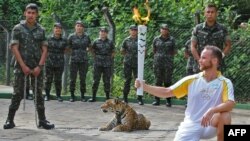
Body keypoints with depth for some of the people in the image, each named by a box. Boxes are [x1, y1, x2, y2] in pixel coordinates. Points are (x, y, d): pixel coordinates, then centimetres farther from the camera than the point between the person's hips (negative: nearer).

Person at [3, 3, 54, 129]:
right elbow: (14, 48, -5)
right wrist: (23, 66, -12)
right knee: (17, 93, -1)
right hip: (21, 66, -2)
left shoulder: (41, 30, 7)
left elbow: (44, 50, 5)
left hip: (37, 67, 2)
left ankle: (42, 120, 8)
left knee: (38, 93, 4)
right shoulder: (18, 28, 0)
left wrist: (39, 66, -7)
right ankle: (10, 120, 5)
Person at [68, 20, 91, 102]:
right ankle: (72, 96, 9)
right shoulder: (71, 36, 0)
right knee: (73, 78, 0)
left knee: (83, 79, 3)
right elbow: (68, 47, 8)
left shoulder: (86, 37, 5)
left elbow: (89, 46, 19)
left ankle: (82, 96, 11)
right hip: (74, 60, -1)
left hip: (84, 61, 1)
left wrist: (85, 51, 11)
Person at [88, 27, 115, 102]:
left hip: (107, 64, 1)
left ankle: (107, 97, 10)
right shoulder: (96, 41, 4)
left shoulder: (110, 42, 6)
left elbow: (113, 52, 15)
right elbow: (92, 50, 14)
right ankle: (93, 97, 4)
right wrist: (96, 57, 5)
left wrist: (110, 58, 5)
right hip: (98, 64, 0)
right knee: (96, 80, -1)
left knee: (107, 81, 3)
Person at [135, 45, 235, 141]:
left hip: (209, 126, -2)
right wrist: (144, 86, -11)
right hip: (191, 126, 2)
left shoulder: (225, 83, -7)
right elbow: (166, 92, 1)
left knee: (225, 115, -32)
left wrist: (211, 111, -40)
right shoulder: (191, 80, 1)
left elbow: (230, 104, -23)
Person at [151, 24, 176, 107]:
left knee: (168, 81, -1)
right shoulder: (156, 39, 8)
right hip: (158, 63, 1)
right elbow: (154, 50, 18)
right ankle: (157, 100, 8)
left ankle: (168, 100, 4)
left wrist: (168, 57, 12)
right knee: (158, 81, 3)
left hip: (168, 63, -1)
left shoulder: (171, 39, 6)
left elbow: (173, 52, 11)